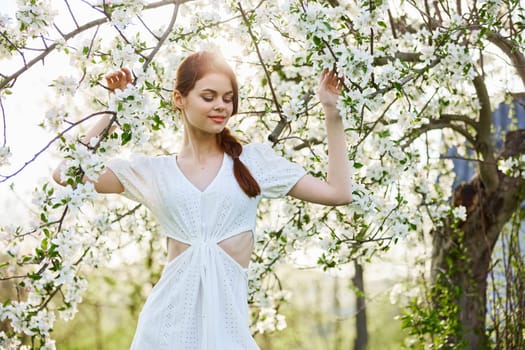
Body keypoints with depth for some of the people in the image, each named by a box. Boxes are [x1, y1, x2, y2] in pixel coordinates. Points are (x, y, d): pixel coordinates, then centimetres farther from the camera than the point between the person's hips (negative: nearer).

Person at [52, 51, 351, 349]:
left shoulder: (253, 159, 6)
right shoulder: (154, 170, 6)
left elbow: (338, 193, 3)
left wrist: (332, 111, 3)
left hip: (228, 314, 0)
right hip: (170, 315, 0)